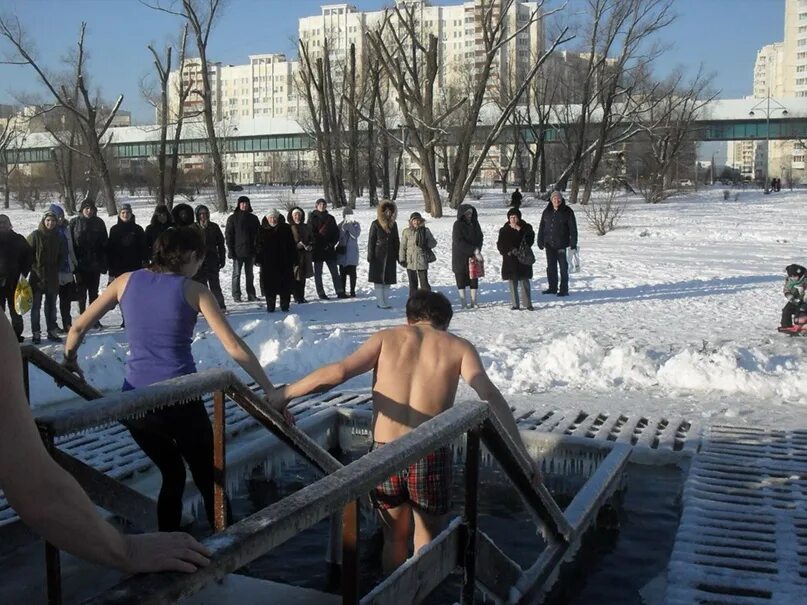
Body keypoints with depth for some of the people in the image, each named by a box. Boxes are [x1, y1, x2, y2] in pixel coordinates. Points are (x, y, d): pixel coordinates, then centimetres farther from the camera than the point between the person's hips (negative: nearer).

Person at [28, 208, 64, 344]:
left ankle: (52, 331, 18)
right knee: (36, 306, 1)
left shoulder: (56, 237, 8)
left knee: (51, 306, 11)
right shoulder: (35, 235, -6)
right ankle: (36, 333, 6)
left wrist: (57, 268, 3)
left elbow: (61, 255, 15)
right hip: (37, 277, -4)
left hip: (53, 277, 4)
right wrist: (35, 269, -11)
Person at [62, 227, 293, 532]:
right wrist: (272, 392, -4)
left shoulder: (127, 281, 7)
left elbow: (78, 327, 12)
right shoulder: (193, 290, -3)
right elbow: (236, 349, -8)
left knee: (172, 475, 25)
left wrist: (69, 360, 32)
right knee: (209, 481, 13)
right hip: (179, 400, -4)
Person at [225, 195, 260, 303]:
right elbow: (228, 235, -3)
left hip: (250, 251, 3)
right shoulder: (233, 218, -1)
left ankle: (251, 294, 14)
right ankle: (236, 295, 6)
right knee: (237, 274, 2)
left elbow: (258, 234, 10)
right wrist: (230, 250, -11)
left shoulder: (253, 218, 9)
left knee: (249, 274, 10)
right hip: (238, 251, -3)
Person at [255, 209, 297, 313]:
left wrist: (293, 259, 0)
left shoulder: (285, 228, 3)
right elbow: (258, 246, 8)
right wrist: (258, 259, 1)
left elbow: (292, 246, 5)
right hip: (268, 263, 0)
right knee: (270, 285, 1)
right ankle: (270, 307, 7)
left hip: (284, 262, 0)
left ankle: (285, 306, 8)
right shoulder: (263, 230, 4)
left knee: (285, 284, 0)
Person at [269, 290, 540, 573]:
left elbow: (338, 372, -5)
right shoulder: (458, 346, 6)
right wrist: (522, 454, -10)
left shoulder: (387, 338, 8)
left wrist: (284, 393, 5)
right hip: (431, 454, -1)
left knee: (395, 537, 24)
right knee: (428, 543, 21)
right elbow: (489, 396, -7)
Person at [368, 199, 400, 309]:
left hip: (390, 256, 5)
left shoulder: (393, 224, 9)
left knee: (388, 279, 6)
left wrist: (398, 254, 7)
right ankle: (380, 302, -1)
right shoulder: (375, 224, -4)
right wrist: (370, 255, -9)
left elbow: (396, 241, 13)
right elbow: (371, 241, -4)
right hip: (378, 256, -5)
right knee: (379, 279, -3)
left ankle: (385, 302, 12)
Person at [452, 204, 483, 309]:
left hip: (473, 256, 4)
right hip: (461, 257, -4)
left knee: (474, 278, 3)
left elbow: (480, 237, 7)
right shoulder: (458, 225, -9)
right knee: (461, 278, 0)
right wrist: (474, 250, -21)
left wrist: (478, 250, -11)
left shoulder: (475, 223, 7)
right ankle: (463, 302, 5)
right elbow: (459, 242, -17)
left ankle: (474, 302, 8)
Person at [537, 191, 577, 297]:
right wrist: (540, 241, 6)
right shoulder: (547, 212, 7)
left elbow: (573, 228, -5)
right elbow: (541, 227, 11)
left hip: (562, 244, -4)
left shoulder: (567, 212, -4)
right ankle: (552, 287, 22)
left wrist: (573, 243, -10)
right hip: (549, 244, 4)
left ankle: (564, 289, 5)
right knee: (551, 267, 11)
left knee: (563, 267, -1)